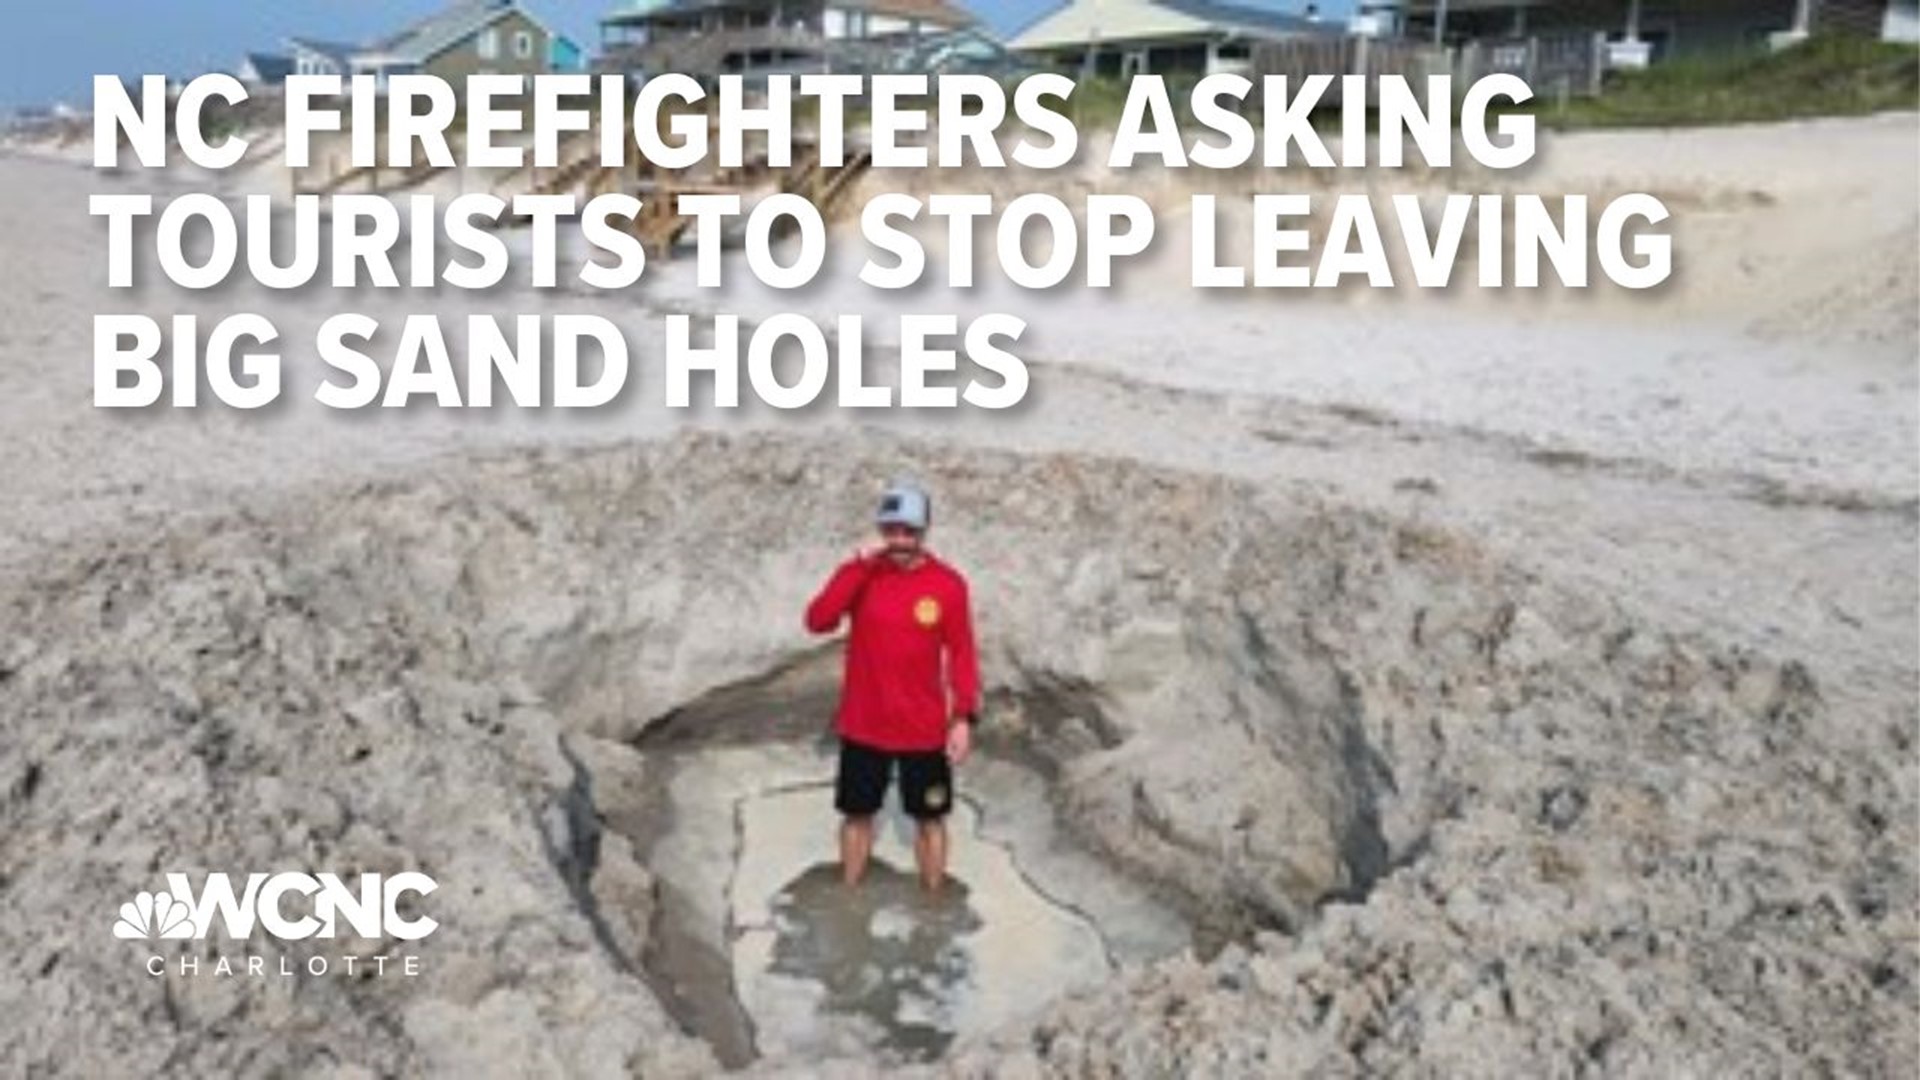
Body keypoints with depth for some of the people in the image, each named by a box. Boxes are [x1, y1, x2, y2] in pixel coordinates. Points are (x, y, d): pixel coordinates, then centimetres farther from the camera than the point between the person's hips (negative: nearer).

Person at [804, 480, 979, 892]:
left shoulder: (948, 584, -8)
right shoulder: (861, 573, -5)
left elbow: (961, 654, -4)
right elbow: (818, 621, -18)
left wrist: (964, 717, -11)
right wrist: (858, 565, -24)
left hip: (924, 730, -1)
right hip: (863, 727, 1)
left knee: (930, 819, 10)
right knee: (857, 814, 14)